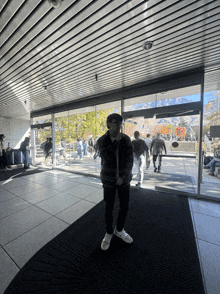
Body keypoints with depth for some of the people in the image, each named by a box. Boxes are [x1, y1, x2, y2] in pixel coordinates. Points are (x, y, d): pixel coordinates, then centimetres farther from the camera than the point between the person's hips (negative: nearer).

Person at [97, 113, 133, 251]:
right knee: (109, 208, 12)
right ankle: (109, 233, 40)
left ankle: (119, 230, 43)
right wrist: (116, 141, -25)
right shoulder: (102, 140, -10)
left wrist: (123, 177, -14)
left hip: (124, 178, 2)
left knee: (125, 207, 14)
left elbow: (129, 160, -7)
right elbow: (106, 157, -25)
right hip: (109, 179, -2)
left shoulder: (126, 139, -5)